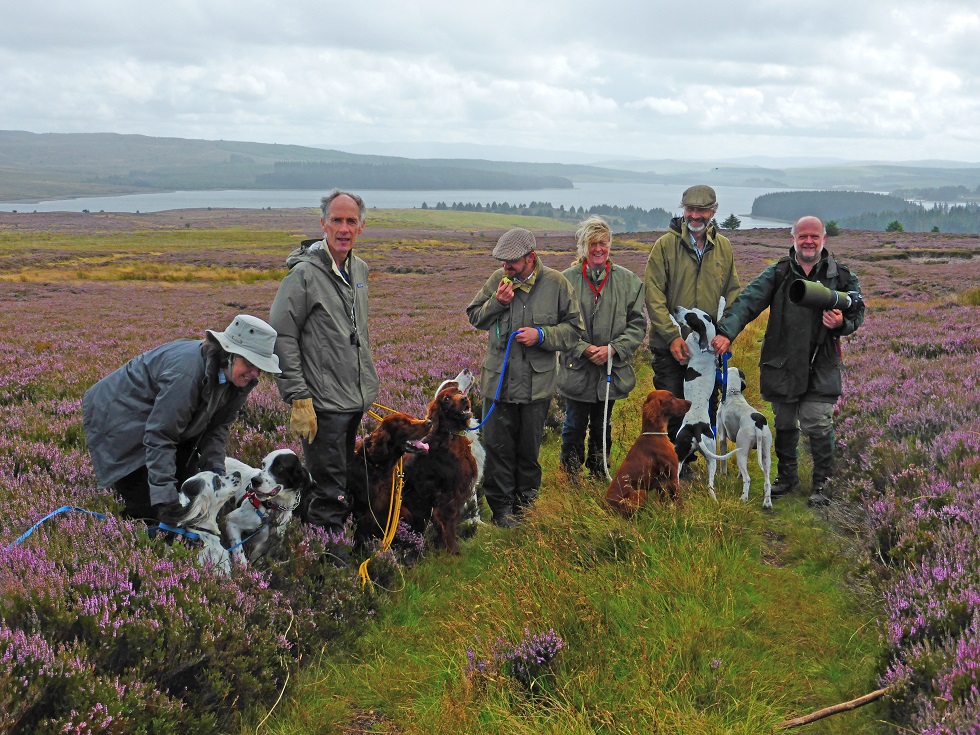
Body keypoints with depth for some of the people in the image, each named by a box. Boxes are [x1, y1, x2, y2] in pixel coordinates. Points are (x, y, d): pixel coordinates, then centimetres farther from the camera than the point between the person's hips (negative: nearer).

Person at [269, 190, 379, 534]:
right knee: (331, 496, -5)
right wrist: (298, 398, -18)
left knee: (343, 482, 19)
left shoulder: (359, 269, 11)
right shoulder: (304, 273, -12)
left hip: (355, 401, 8)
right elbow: (281, 337, -14)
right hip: (323, 403, -8)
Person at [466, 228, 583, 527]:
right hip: (498, 378, 1)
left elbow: (573, 328, -1)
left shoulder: (556, 283, -5)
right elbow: (475, 317, 9)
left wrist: (541, 335, -17)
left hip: (537, 382, -1)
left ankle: (525, 500, 30)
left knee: (529, 447, 13)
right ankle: (501, 506, 16)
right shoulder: (498, 279, 1)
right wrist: (496, 303, -11)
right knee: (498, 446, 3)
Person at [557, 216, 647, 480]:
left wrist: (613, 349, -13)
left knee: (602, 428, 16)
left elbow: (637, 324, 0)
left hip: (612, 368, 2)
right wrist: (584, 349, -18)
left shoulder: (628, 280, 0)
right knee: (575, 427, 7)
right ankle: (570, 477, 22)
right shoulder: (567, 279, -7)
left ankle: (599, 476, 31)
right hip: (577, 369, -2)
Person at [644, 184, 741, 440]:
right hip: (670, 348, -3)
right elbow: (653, 294, -9)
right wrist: (672, 335, -16)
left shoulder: (723, 247, 8)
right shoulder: (665, 244, -4)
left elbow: (733, 294, 10)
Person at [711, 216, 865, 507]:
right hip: (782, 363, 2)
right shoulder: (777, 274, 3)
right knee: (784, 423, 13)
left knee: (817, 424, -8)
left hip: (821, 366, -1)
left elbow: (857, 312, 14)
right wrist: (727, 332, -25)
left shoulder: (841, 276, 4)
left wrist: (842, 323, -12)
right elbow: (748, 301, -9)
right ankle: (787, 477, 30)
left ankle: (822, 483, 9)